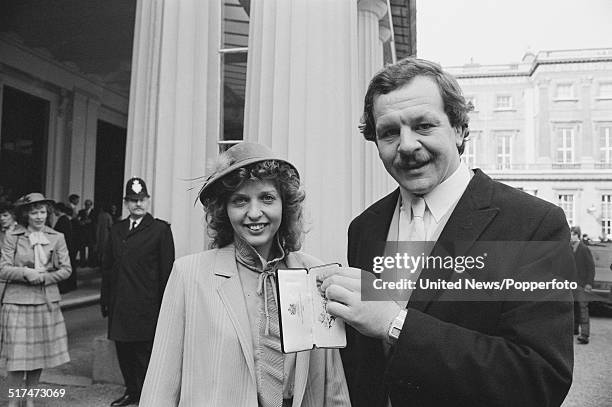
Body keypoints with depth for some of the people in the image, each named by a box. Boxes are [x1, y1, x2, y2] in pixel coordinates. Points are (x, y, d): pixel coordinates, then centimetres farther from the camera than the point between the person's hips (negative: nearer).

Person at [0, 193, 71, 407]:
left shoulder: (57, 237, 5)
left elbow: (66, 269, 2)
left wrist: (43, 277, -10)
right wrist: (25, 273, -19)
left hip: (47, 301, 2)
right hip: (18, 302, -2)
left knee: (40, 353, 10)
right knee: (17, 355, -2)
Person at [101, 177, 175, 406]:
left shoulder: (160, 229, -5)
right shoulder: (117, 230, 12)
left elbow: (167, 270, -6)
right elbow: (107, 266, 16)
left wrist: (163, 307, -8)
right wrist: (105, 299, 11)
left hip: (145, 307, -5)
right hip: (119, 306, 6)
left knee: (144, 354, 2)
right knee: (124, 352, 14)